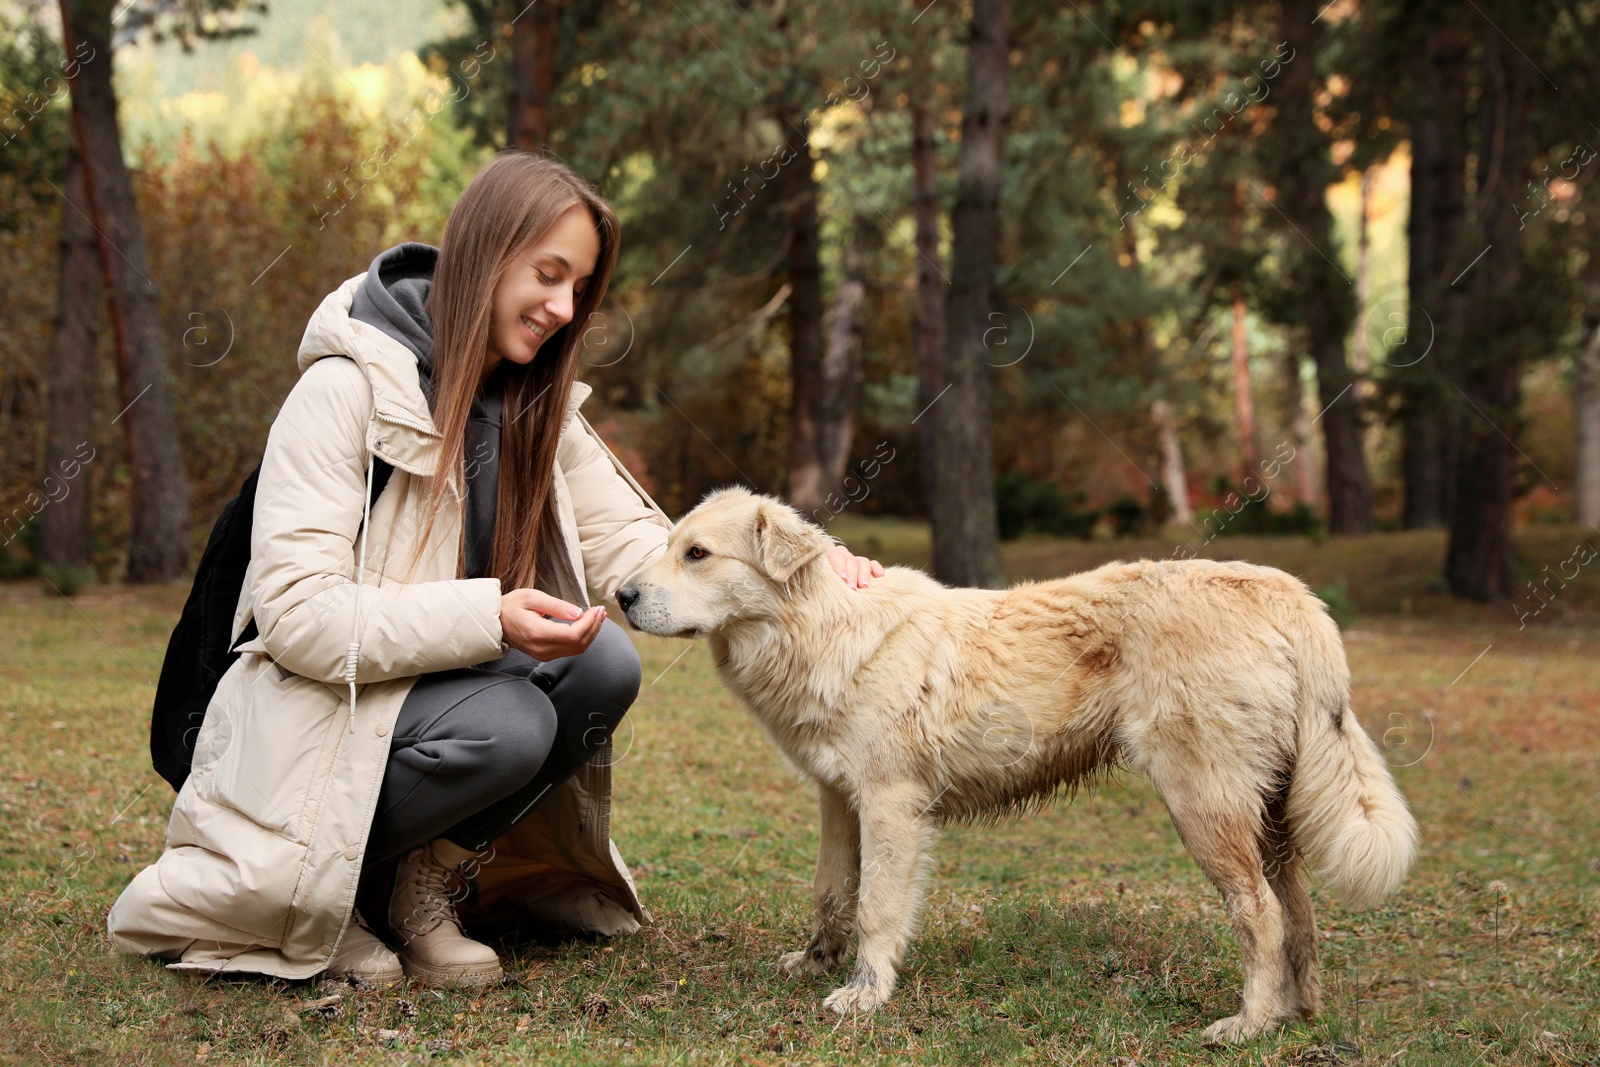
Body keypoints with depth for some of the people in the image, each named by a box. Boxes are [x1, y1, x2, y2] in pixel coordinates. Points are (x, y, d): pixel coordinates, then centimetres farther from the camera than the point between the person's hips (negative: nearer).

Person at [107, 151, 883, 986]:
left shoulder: (537, 408, 7)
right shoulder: (345, 388, -17)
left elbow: (633, 546, 0)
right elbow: (295, 611, -24)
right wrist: (488, 619, -35)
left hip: (441, 680, 7)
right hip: (318, 718, -7)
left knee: (605, 665, -19)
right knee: (506, 723, -32)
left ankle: (429, 883, -5)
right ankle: (310, 888, -9)